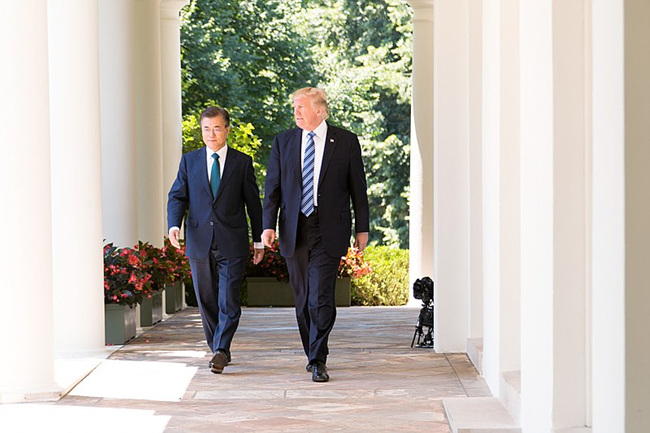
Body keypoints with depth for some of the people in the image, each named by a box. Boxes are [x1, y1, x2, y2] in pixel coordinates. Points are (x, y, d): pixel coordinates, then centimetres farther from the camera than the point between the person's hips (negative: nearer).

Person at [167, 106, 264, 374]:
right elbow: (177, 196, 6)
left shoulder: (242, 162, 5)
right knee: (206, 299, 9)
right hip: (199, 241, 3)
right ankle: (218, 349, 21)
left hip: (232, 243, -2)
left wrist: (259, 241, 8)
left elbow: (253, 202, 8)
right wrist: (174, 225, -13)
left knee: (229, 300, -11)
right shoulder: (189, 161, 10)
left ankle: (220, 351, -13)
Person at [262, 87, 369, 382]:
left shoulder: (346, 142, 2)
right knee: (303, 299, 8)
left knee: (320, 297, -12)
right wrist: (269, 225, -2)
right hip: (295, 232, 3)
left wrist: (362, 228, 4)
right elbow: (273, 187, 8)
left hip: (329, 232, -3)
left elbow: (358, 188, 6)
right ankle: (314, 355, 22)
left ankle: (317, 361, -7)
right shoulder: (283, 142, 9)